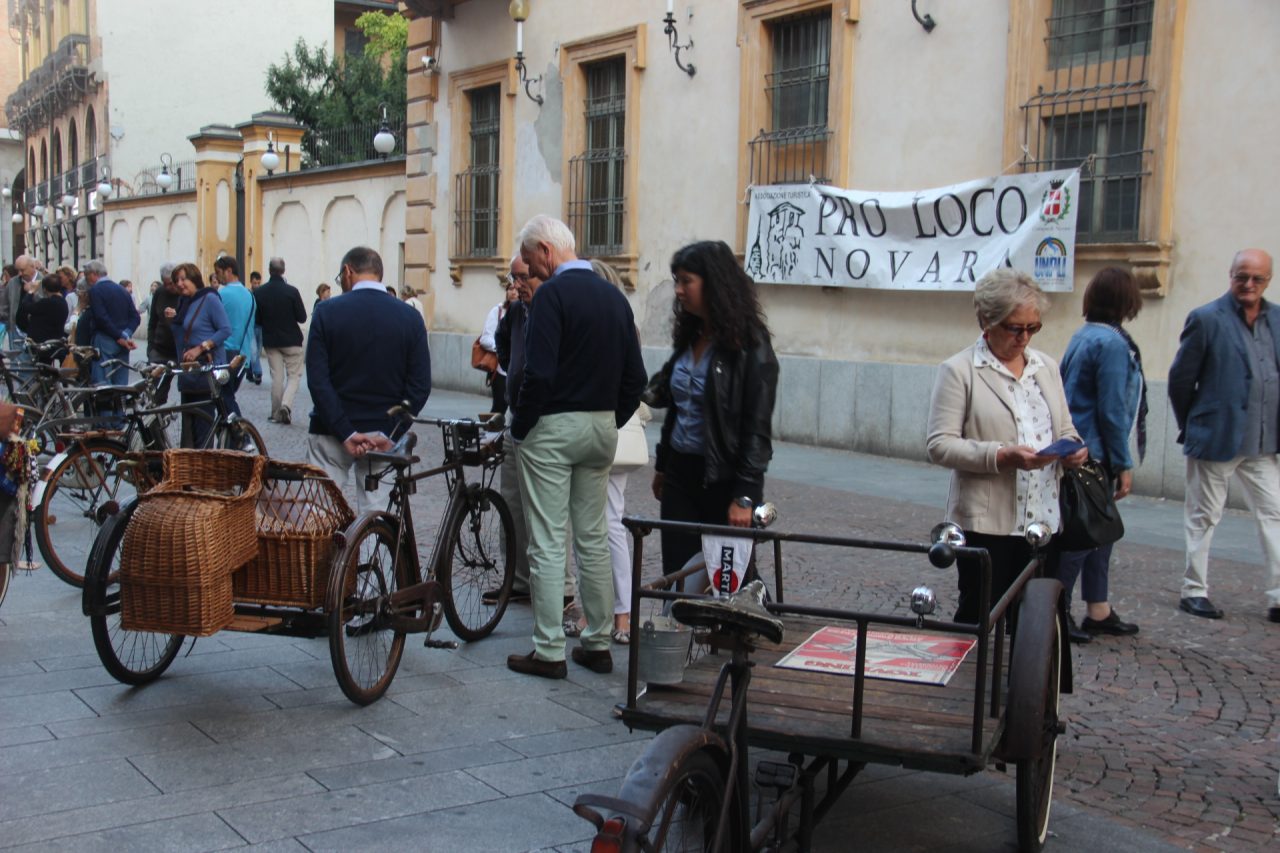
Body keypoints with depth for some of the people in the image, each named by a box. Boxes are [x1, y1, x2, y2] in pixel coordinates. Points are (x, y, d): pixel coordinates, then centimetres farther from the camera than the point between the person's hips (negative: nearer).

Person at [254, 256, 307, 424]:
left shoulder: (259, 293, -5)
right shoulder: (291, 291, -14)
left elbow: (256, 320, 0)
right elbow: (302, 318, -8)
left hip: (270, 340, 3)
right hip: (291, 340, -3)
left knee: (276, 377, 11)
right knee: (294, 375, 6)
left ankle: (276, 413, 14)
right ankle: (286, 405, -14)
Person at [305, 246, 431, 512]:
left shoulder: (327, 311, -4)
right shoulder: (409, 317, 0)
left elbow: (317, 380, -11)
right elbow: (420, 386, -6)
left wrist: (345, 432, -13)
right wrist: (389, 433, -7)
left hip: (331, 431, -1)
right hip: (384, 433, 1)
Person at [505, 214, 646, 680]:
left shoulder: (552, 294, -13)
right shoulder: (614, 296, 10)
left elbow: (538, 374, -20)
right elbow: (635, 377, 11)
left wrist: (520, 427, -9)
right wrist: (612, 420, 17)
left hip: (553, 427, -7)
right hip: (602, 429, 7)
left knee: (547, 543, -1)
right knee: (594, 537, 14)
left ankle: (549, 652, 3)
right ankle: (598, 643, 20)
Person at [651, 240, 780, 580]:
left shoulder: (749, 345, -12)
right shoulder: (689, 337, 10)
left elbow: (757, 428, -15)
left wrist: (745, 495, -19)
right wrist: (662, 466, 19)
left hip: (722, 479, -6)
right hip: (681, 475, 7)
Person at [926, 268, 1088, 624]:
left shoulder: (1047, 367, 15)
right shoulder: (958, 370, -4)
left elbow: (1065, 429, 23)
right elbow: (940, 445, -11)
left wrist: (1072, 448, -2)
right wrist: (1002, 456, -23)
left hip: (1043, 519, 5)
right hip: (987, 521, -5)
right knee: (978, 617, 1)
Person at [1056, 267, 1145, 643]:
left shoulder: (1083, 336, 10)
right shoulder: (1112, 343, -18)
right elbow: (1112, 411, -20)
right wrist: (1124, 464, -13)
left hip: (1080, 451, 9)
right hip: (1093, 455, -9)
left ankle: (1098, 611, 25)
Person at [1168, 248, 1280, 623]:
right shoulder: (1207, 320, -7)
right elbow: (1180, 378, -3)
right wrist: (1191, 426, 5)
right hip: (1216, 437, -4)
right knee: (1204, 517, 6)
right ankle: (1194, 591, 17)